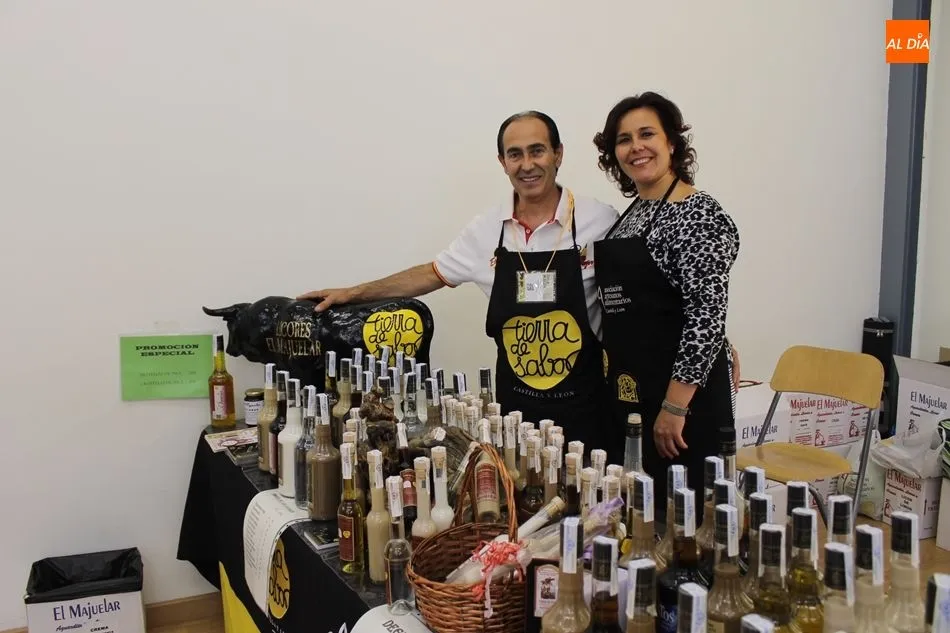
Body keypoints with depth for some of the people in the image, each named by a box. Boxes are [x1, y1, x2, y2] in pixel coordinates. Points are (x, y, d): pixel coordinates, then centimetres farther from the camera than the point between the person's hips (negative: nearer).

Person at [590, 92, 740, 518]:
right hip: (627, 393, 8)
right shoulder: (629, 215, 12)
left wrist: (674, 407, -21)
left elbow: (707, 317, -19)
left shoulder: (699, 215, -13)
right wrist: (616, 384, 16)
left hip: (682, 395, -8)